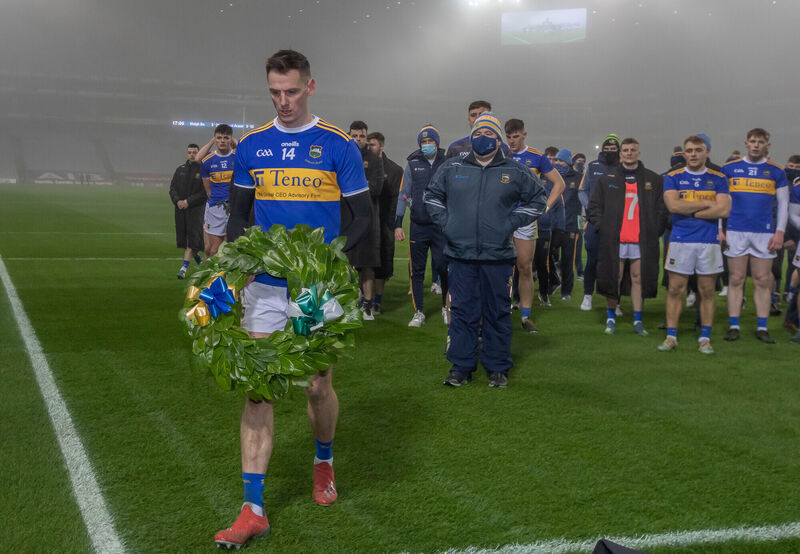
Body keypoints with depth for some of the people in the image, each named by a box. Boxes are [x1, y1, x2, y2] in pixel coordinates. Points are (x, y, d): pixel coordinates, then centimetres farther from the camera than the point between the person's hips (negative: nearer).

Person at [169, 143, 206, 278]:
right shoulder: (180, 169, 13)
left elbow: (205, 192, -9)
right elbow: (172, 188, 11)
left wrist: (188, 201, -16)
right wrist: (177, 200, -8)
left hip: (196, 208, -5)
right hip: (180, 208, 5)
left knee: (193, 236, -12)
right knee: (183, 236, 9)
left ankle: (184, 267, -14)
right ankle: (198, 261, 29)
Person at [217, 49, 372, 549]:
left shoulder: (339, 145, -2)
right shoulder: (251, 146, 7)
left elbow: (363, 216, 1)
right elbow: (239, 213, 15)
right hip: (265, 285, 2)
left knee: (319, 385, 6)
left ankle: (324, 461, 38)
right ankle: (253, 511, 2)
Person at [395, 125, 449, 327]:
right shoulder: (413, 164, 7)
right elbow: (404, 195, 9)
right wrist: (398, 224, 3)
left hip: (441, 226, -1)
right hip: (418, 226, 1)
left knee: (442, 266, -8)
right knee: (417, 270, 4)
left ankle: (446, 306, 15)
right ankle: (419, 312, 13)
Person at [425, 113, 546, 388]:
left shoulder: (515, 172, 5)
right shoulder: (452, 168, 8)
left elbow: (538, 200, 14)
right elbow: (432, 196, 21)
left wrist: (512, 222, 3)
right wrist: (445, 221, 7)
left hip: (498, 256, -1)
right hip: (460, 254, 1)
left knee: (498, 313, 5)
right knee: (462, 311, 3)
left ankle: (497, 368, 15)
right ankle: (461, 367, 12)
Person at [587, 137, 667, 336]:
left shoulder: (653, 179, 10)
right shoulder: (608, 179, 9)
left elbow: (661, 208, 11)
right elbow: (594, 206, 11)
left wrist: (654, 231, 2)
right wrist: (602, 227, 0)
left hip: (641, 239, 0)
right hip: (614, 239, 0)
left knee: (638, 278, 3)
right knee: (613, 278, 2)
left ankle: (637, 321, 10)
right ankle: (611, 318, 15)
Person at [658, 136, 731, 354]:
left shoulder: (718, 179, 8)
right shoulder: (673, 178, 7)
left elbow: (724, 210, -6)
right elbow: (673, 205, -10)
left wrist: (689, 211, -7)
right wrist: (706, 204, -6)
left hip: (709, 241, 1)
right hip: (680, 240, 0)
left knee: (707, 291, 3)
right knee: (675, 290, -1)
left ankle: (705, 338, 11)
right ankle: (671, 337, 6)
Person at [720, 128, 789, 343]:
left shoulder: (776, 172, 7)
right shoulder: (729, 168, 6)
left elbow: (783, 204, 10)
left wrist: (780, 231, 0)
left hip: (764, 233, 0)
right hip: (735, 232, 0)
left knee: (763, 281, 2)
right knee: (736, 279, 1)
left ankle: (762, 328, 8)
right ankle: (733, 327, 5)